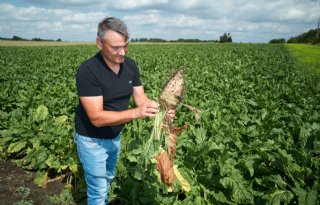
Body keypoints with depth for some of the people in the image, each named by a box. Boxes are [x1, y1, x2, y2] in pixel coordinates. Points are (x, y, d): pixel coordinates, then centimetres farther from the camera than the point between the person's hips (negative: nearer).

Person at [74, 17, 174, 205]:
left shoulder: (131, 65, -10)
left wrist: (160, 109, -30)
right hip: (92, 140, -6)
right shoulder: (88, 71, -29)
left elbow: (141, 99, -9)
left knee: (108, 178, 28)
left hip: (115, 136, 6)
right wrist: (135, 113, -43)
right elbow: (96, 117, -32)